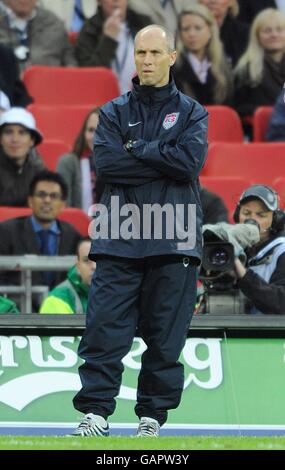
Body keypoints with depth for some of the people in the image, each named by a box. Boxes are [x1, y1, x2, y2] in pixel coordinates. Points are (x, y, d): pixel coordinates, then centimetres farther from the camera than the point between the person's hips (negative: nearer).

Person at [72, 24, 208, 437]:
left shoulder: (192, 113, 11)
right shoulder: (114, 113, 13)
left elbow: (190, 161, -7)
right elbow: (105, 163, -4)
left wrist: (135, 149, -4)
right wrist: (163, 161, -7)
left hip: (173, 243, -1)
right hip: (119, 241, 1)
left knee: (165, 336, 0)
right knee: (104, 327, -7)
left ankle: (153, 416, 9)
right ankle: (95, 412, -5)